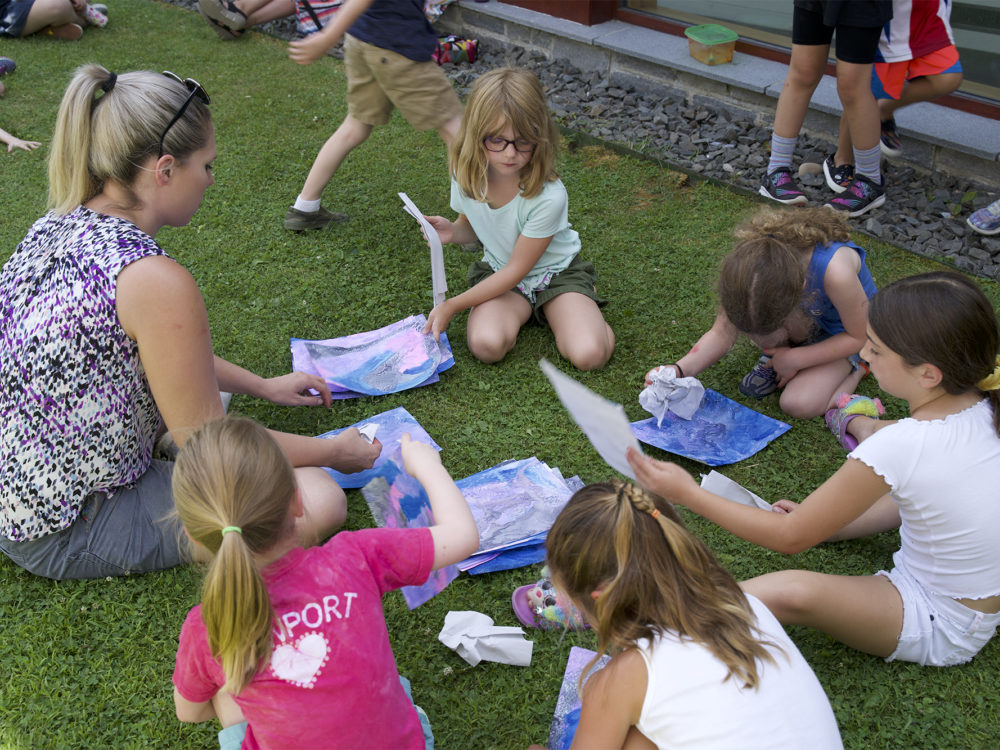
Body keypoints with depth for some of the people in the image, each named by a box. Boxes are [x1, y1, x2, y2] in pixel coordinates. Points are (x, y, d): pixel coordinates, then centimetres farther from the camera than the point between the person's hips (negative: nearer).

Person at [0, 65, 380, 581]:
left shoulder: (55, 227, -1)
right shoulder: (154, 281, -28)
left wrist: (263, 386, 21)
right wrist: (337, 452, -5)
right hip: (68, 531, -9)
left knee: (191, 383, 28)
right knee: (320, 501, -16)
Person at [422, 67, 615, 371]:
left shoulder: (549, 196, -29)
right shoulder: (466, 175, -14)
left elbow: (516, 270, -21)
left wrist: (452, 306, -21)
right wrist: (452, 231, -18)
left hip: (555, 272, -3)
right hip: (497, 271, 3)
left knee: (589, 355, -26)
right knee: (486, 345, -28)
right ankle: (525, 310, 4)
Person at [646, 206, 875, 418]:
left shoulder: (835, 271, -43)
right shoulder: (749, 261, -31)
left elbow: (860, 337, -24)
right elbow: (721, 333, -20)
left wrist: (794, 359, -22)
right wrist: (679, 370, -36)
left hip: (841, 333, -3)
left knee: (798, 404, -22)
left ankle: (855, 366, 5)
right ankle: (776, 357, 0)